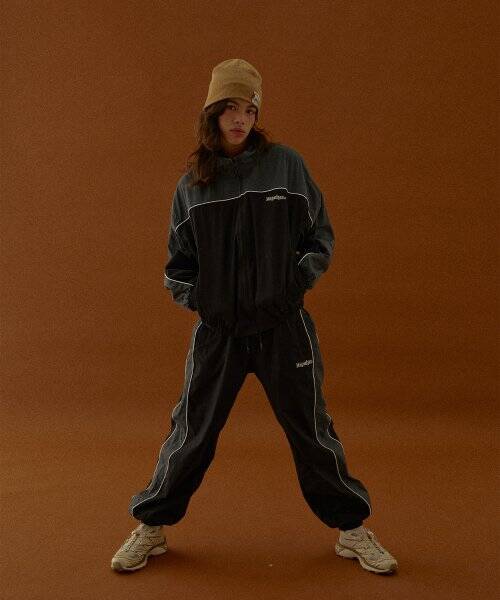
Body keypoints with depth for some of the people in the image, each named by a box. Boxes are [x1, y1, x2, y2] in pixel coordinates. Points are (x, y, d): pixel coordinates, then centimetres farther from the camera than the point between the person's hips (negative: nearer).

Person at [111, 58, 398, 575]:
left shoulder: (286, 164, 0)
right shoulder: (191, 183, 4)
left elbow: (320, 234, 5)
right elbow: (178, 262, 11)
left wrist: (300, 280, -9)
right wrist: (195, 297, -4)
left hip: (284, 324, -1)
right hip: (218, 328, 1)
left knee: (310, 428, 9)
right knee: (192, 430, 9)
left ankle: (352, 531, 28)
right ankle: (151, 528, 30)